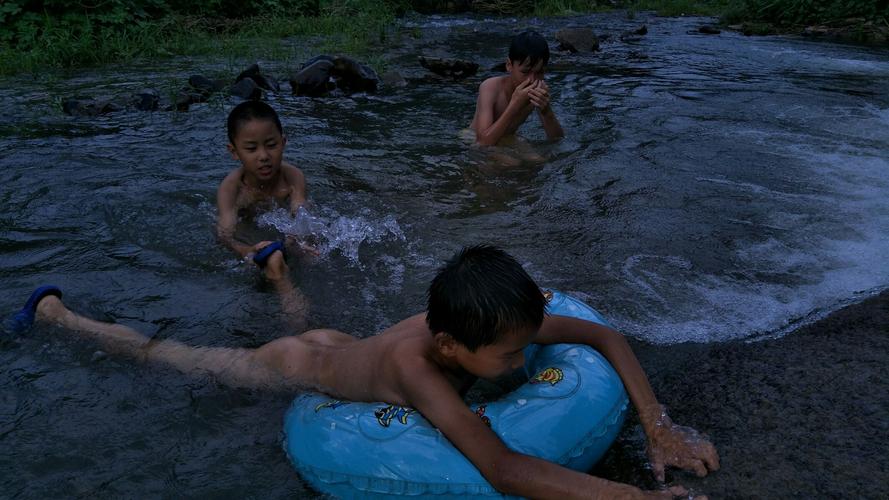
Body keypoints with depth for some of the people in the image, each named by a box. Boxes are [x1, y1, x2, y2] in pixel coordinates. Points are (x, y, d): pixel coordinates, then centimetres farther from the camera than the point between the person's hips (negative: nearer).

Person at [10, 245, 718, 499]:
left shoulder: (487, 323, -29)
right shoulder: (414, 360, -47)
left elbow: (608, 337, -21)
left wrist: (659, 426, -32)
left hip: (340, 344, 4)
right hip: (300, 368, -3)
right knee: (170, 357, 17)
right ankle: (56, 314, 39)